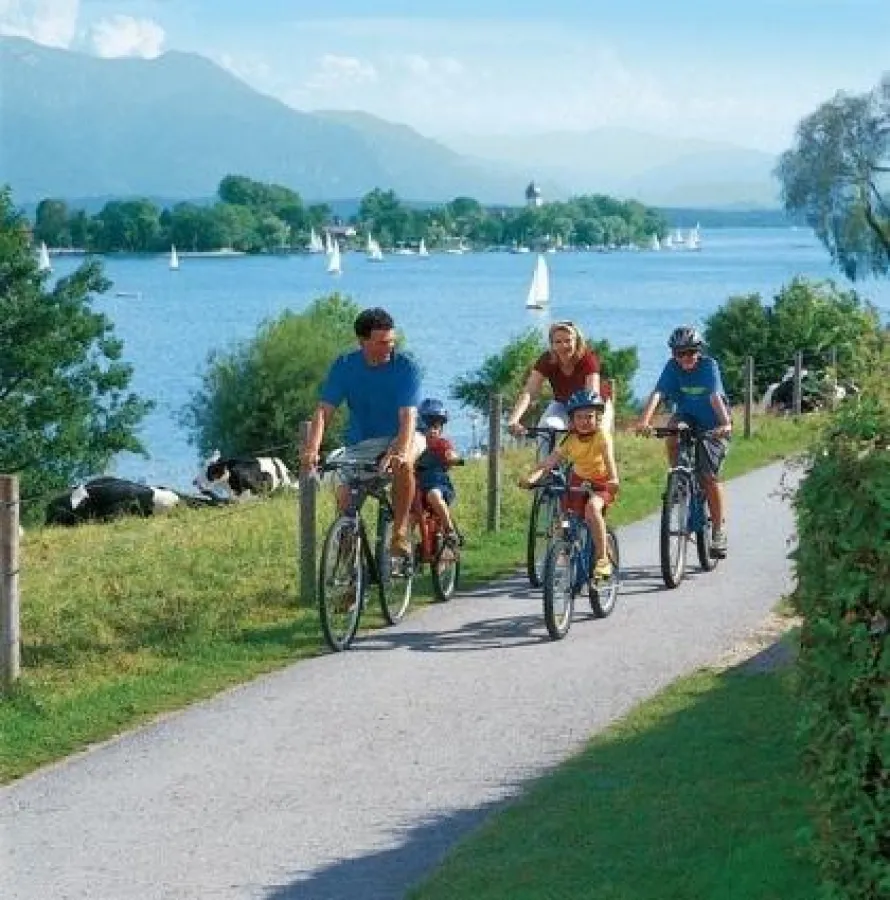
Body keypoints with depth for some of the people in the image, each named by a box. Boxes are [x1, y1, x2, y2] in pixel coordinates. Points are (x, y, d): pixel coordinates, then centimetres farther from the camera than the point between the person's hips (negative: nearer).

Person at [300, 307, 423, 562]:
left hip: (397, 437, -3)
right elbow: (324, 411, -17)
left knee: (402, 463, -36)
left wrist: (400, 451, -48)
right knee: (345, 497, -16)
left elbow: (408, 416, -28)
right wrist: (311, 450, -35)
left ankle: (400, 532, -23)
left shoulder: (406, 367, -17)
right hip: (361, 443, 3)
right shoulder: (345, 366, -10)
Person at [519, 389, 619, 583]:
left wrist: (613, 479, -60)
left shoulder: (602, 435, -24)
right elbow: (551, 460, -27)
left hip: (602, 482, -4)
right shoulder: (571, 440, -16)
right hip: (579, 480, 5)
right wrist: (532, 476, -45)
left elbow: (608, 457, -41)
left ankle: (602, 560, -25)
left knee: (592, 507, -32)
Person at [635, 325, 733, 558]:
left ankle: (719, 531, -2)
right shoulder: (672, 367, -14)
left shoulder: (709, 366, -21)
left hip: (712, 425, -3)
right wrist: (644, 421, -44)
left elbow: (715, 397, -34)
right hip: (686, 417, 3)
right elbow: (657, 394, -27)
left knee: (709, 476, -11)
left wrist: (725, 424, -51)